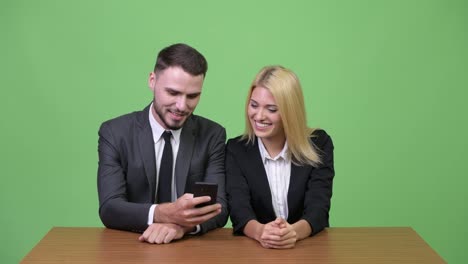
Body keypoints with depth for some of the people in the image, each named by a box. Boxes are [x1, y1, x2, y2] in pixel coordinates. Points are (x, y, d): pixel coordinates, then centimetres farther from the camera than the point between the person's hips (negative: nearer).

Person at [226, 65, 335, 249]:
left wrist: (294, 232, -33)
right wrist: (260, 231, -35)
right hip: (254, 248, 0)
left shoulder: (318, 145, 0)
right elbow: (239, 209, -12)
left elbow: (318, 207, -11)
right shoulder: (236, 150, 1)